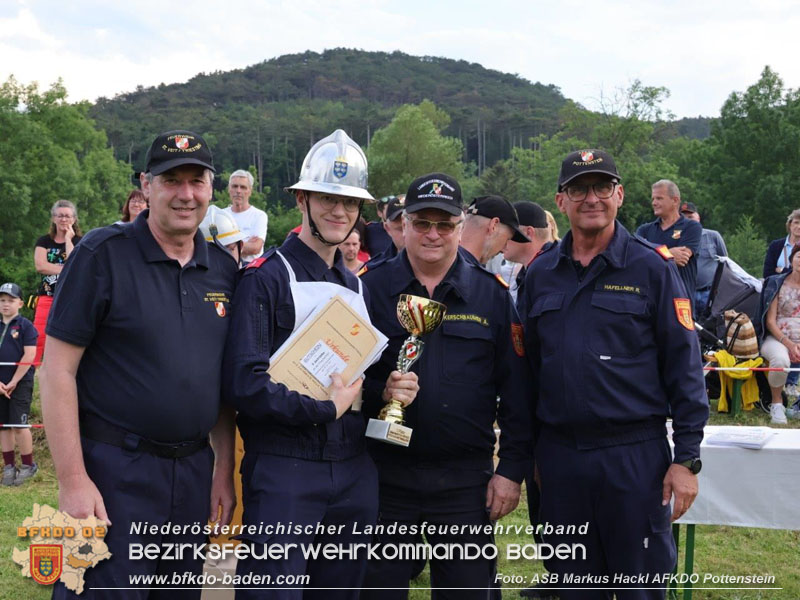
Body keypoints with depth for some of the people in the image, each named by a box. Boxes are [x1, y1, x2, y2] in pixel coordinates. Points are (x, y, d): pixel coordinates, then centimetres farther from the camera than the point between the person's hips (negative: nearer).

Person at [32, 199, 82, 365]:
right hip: (47, 296, 1)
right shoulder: (44, 241, 11)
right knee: (38, 337, -10)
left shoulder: (80, 242, 7)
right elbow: (40, 265, -6)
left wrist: (68, 239, -6)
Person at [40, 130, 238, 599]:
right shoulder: (102, 254, -9)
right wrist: (73, 480, -15)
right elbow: (58, 370, -11)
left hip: (194, 471, 5)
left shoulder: (224, 268, 7)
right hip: (114, 471, -5)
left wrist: (224, 470, 10)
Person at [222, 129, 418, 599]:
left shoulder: (359, 287, 14)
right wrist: (328, 409, -13)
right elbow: (245, 385, -17)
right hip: (283, 470, -6)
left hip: (354, 471, 7)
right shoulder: (266, 278, -8)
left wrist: (391, 389, 0)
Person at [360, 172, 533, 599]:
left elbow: (516, 391, 3)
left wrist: (511, 469, -1)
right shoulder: (370, 288, 1)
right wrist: (379, 392, -17)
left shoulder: (491, 295, 3)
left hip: (465, 479, 0)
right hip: (385, 474, 0)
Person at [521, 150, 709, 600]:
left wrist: (687, 458, -9)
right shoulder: (541, 274, 8)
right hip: (558, 456, 4)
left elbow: (684, 366, -5)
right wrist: (530, 452, 11)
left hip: (635, 455, -3)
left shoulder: (652, 267, -3)